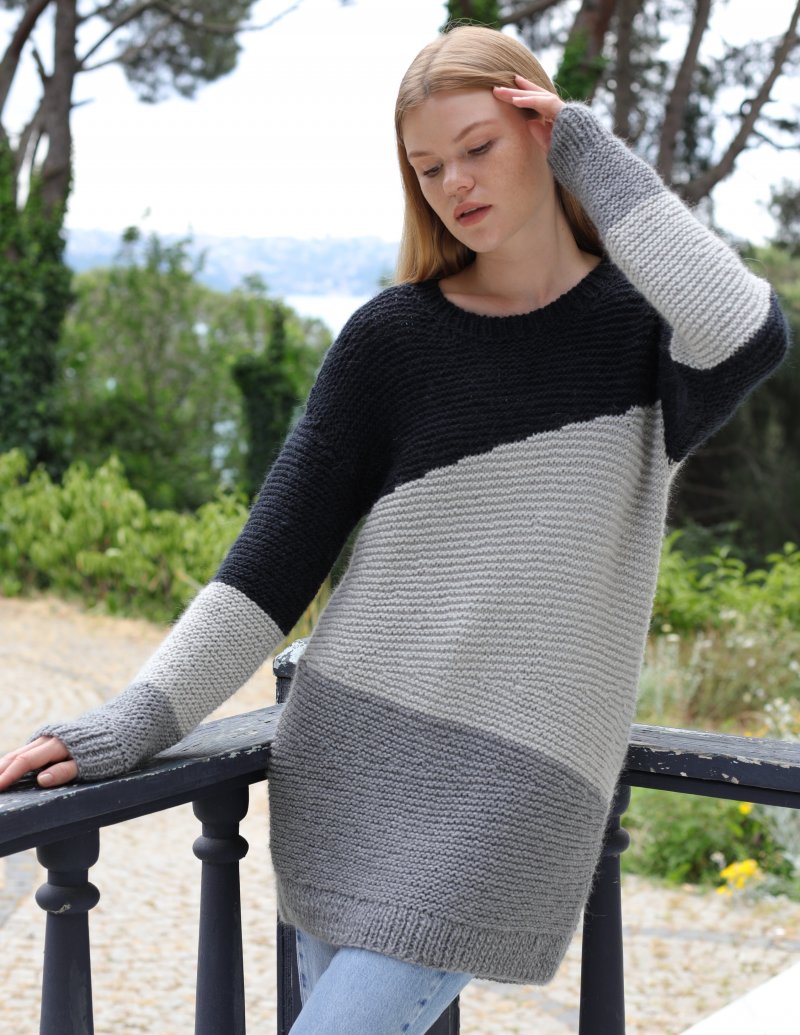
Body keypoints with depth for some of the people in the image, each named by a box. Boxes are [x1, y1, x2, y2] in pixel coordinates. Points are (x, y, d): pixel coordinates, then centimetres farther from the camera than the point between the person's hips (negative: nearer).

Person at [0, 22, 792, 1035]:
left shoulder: (644, 322, 3)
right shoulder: (391, 338, 5)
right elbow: (277, 551, 3)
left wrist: (598, 162, -11)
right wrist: (134, 720, -6)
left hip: (506, 784, -2)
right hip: (345, 763, 3)